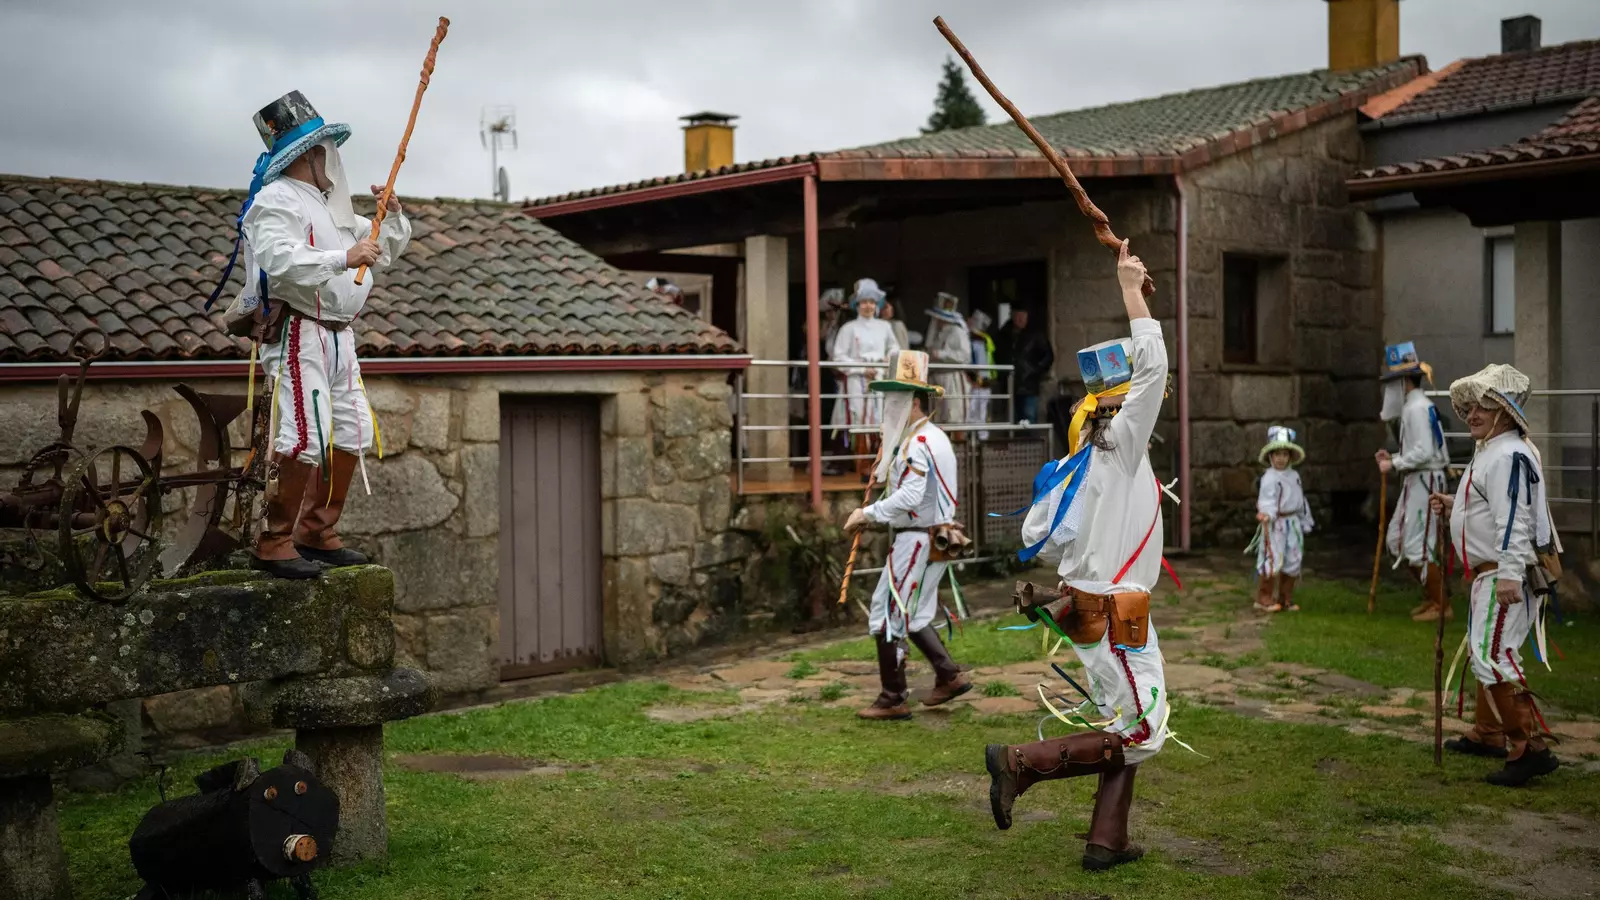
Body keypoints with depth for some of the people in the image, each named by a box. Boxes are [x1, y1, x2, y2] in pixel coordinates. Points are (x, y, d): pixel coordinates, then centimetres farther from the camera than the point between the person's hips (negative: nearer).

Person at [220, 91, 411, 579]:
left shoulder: (330, 206, 22)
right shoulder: (276, 201, -7)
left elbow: (382, 251, 28)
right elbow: (280, 262, -24)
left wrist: (392, 216, 10)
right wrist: (344, 258, -27)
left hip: (337, 335, 10)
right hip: (296, 333, -10)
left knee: (352, 433, 11)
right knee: (306, 436, -17)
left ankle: (317, 534, 20)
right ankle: (274, 544, -10)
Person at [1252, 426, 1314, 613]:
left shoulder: (1294, 475, 10)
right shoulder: (1269, 478, -13)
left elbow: (1300, 499, 19)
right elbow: (1267, 501, -19)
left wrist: (1305, 520, 22)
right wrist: (1267, 515, -35)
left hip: (1293, 523, 7)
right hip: (1275, 525, -7)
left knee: (1292, 561, 10)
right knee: (1273, 561, -9)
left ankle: (1285, 598, 20)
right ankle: (1264, 598, -1)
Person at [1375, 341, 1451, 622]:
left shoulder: (1418, 408, -16)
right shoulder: (1411, 406, 16)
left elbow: (1424, 452, -24)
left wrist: (1394, 464, -16)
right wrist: (1393, 458, 8)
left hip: (1425, 482, -11)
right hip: (1415, 482, 11)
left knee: (1418, 546, -6)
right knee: (1397, 540, 15)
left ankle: (1441, 606, 4)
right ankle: (1431, 596, 24)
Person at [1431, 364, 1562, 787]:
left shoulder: (1509, 456, -17)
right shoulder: (1489, 452, 17)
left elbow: (1514, 519, -25)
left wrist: (1510, 573, -31)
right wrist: (1453, 507, 15)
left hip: (1507, 575, -12)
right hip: (1491, 572, 12)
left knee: (1493, 656, -17)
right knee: (1486, 652, 21)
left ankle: (1529, 748, -15)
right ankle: (1488, 734, 35)